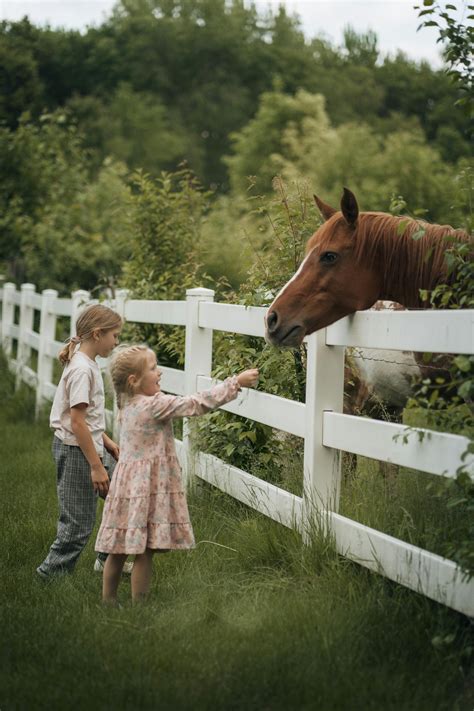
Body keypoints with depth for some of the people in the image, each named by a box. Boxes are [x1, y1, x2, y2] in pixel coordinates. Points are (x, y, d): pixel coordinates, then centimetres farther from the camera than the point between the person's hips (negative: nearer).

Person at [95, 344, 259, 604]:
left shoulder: (128, 405, 8)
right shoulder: (156, 405, -18)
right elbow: (198, 404, -17)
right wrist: (236, 382, -12)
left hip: (127, 483, 9)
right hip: (147, 487, -9)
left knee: (118, 550, 14)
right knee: (144, 552, -1)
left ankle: (107, 601, 22)